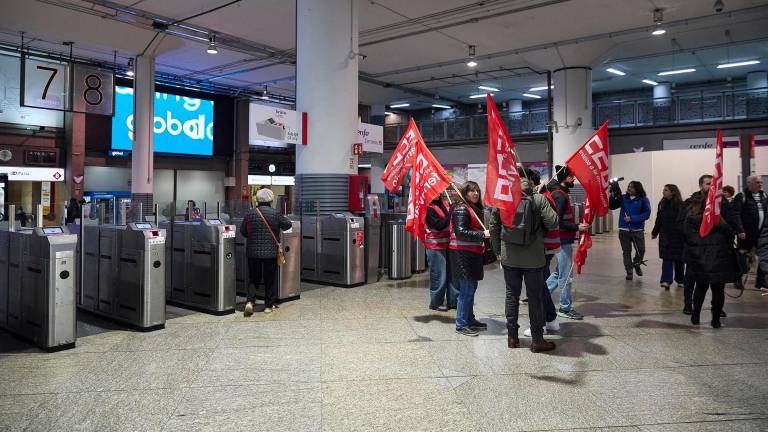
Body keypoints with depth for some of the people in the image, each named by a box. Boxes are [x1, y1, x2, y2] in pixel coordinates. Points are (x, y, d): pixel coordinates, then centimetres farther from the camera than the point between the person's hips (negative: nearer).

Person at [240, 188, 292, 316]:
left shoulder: (250, 214, 0)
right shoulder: (275, 214, -8)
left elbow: (243, 231, 7)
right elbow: (287, 225, 2)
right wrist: (284, 218, 23)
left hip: (253, 253, 2)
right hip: (271, 252, -2)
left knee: (254, 279, 13)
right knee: (270, 279, 10)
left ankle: (250, 302, -4)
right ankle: (269, 305, 17)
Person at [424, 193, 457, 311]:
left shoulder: (442, 203, 8)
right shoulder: (428, 208, -14)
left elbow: (449, 222, 13)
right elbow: (439, 225, -21)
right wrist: (450, 214, -25)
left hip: (447, 244, 8)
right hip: (436, 246, -7)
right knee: (439, 275, 0)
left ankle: (453, 301, 22)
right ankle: (436, 303, 14)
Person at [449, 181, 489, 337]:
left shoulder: (475, 209, 18)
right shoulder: (461, 208, -12)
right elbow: (460, 232, -21)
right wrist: (482, 234, -23)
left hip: (472, 254, 10)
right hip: (462, 253, -10)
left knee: (471, 288, 15)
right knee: (466, 289, -8)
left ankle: (470, 320, 25)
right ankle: (461, 325, -2)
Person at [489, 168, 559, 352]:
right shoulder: (539, 199, -9)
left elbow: (493, 226, 3)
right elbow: (553, 223, -12)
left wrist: (497, 250, 12)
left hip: (509, 257, 3)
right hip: (534, 258, -2)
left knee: (512, 296, 13)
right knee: (535, 297, 7)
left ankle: (512, 337, 20)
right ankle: (537, 340, 14)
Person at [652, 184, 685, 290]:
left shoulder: (680, 205, -12)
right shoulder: (662, 204, 6)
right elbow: (659, 220, 12)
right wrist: (654, 232, 14)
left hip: (678, 236, -4)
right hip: (665, 235, 4)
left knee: (679, 259, 8)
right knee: (667, 258, -2)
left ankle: (680, 280, 23)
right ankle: (666, 280, -8)